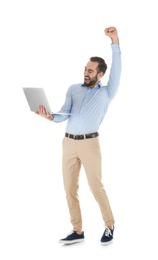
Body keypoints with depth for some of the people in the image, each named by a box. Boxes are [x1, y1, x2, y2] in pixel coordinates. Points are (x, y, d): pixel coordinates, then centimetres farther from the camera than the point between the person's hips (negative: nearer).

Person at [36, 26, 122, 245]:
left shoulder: (106, 93, 6)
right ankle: (77, 231, 11)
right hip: (68, 142, 4)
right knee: (70, 188, 4)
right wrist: (50, 117, -18)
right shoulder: (73, 89, 14)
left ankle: (110, 226, 16)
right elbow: (65, 114, 4)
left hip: (89, 143, -4)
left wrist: (115, 42, -18)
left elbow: (116, 70, -8)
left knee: (96, 187, -2)